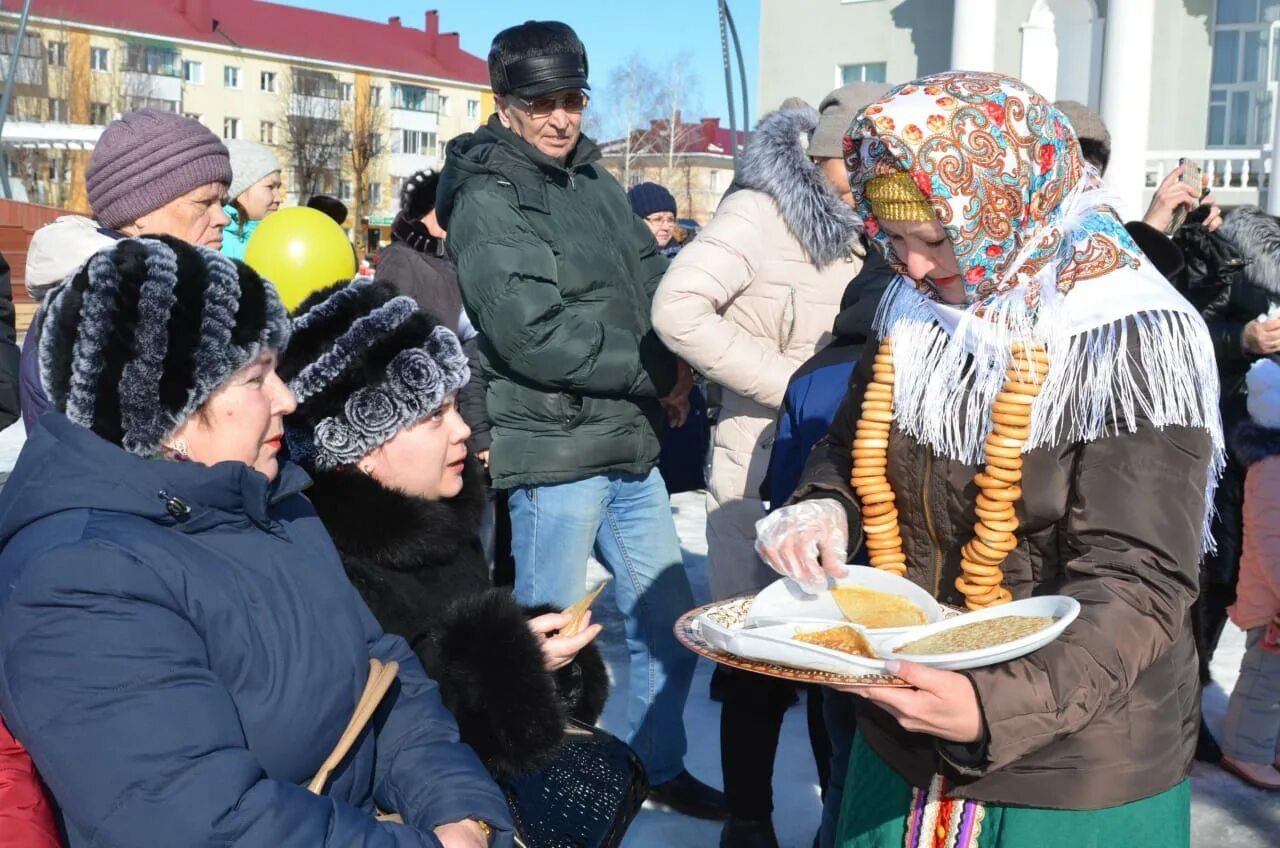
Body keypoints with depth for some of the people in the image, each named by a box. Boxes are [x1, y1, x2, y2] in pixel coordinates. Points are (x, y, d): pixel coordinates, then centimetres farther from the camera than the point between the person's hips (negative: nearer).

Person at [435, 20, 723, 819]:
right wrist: (652, 371, -12)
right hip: (555, 449, -8)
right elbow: (532, 332, -21)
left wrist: (674, 363, -5)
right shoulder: (487, 199, -11)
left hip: (628, 440, 8)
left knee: (671, 622, 17)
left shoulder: (592, 174, 12)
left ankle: (660, 768, 36)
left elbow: (653, 276, 15)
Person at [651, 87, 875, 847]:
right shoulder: (763, 213, -9)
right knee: (762, 661, 4)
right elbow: (678, 309, -21)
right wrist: (793, 384, -20)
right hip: (767, 474, -5)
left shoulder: (863, 234, 9)